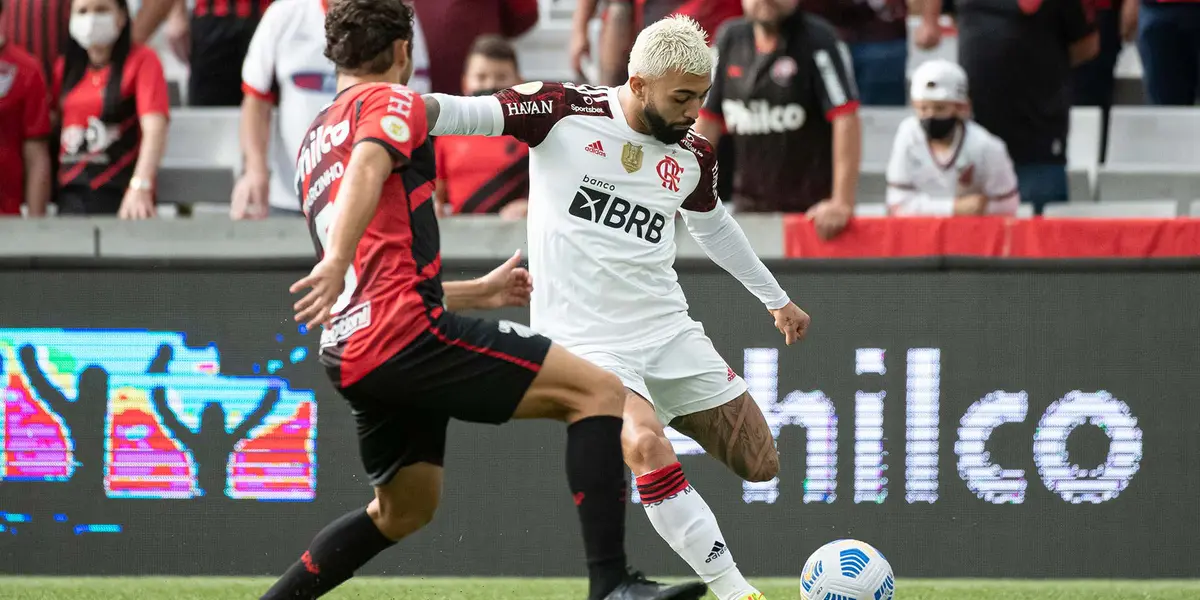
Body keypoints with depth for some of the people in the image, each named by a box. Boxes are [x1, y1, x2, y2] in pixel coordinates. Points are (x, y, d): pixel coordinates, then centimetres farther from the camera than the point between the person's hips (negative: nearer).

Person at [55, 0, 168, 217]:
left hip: (119, 195, -4)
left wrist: (140, 187, -30)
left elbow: (154, 129, -14)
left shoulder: (141, 60, -2)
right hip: (71, 194, 4)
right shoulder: (65, 67, 14)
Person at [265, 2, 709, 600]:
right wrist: (337, 262, -37)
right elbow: (368, 168, -21)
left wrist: (480, 291, 43)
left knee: (404, 509, 29)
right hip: (406, 333, -9)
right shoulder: (391, 101, 4)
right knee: (597, 391, -8)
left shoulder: (314, 143, 29)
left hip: (350, 358, 9)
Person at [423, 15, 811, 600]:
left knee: (761, 465, 2)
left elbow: (712, 225, 25)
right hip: (584, 340, -5)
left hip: (668, 330, 5)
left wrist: (777, 299, 34)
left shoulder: (693, 157, 6)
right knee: (648, 449, -30)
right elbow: (469, 114, -15)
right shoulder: (564, 112, -9)